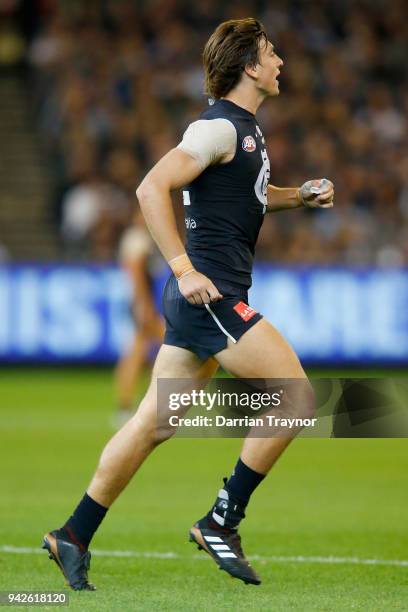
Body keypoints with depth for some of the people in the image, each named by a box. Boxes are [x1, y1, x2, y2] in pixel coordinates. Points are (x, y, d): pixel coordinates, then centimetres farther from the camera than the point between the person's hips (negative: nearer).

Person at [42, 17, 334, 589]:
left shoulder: (246, 129, 17)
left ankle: (74, 536, 11)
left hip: (204, 297, 9)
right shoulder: (219, 127, -13)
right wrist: (184, 268, -23)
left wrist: (302, 195, 17)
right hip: (208, 292, -9)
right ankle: (222, 521, -4)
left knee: (155, 423, 9)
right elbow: (152, 188, -21)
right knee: (297, 396, -9)